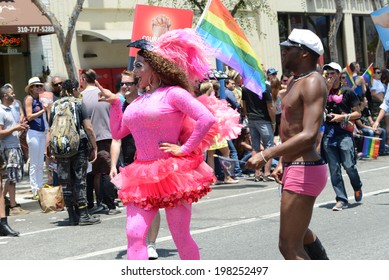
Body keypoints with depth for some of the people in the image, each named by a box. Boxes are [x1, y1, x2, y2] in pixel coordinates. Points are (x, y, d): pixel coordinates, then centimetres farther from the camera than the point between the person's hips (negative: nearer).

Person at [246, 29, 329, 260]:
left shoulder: (312, 83, -17)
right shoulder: (296, 81, 15)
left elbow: (308, 135, -27)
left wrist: (267, 155, -29)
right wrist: (282, 162, 18)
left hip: (304, 171, -11)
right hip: (294, 167, 11)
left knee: (290, 246, -9)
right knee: (300, 232, 28)